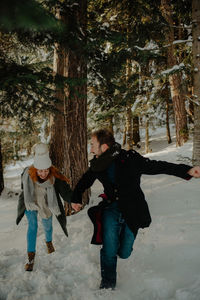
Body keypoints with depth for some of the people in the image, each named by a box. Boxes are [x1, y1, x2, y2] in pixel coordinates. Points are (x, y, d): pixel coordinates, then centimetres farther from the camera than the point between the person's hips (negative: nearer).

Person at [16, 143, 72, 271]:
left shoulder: (55, 177, -34)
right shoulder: (27, 173, -29)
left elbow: (65, 191, -43)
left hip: (47, 205, 0)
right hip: (31, 203, 0)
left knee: (47, 225, 18)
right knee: (32, 226, -10)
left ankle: (49, 241, 52)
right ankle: (31, 257, -1)